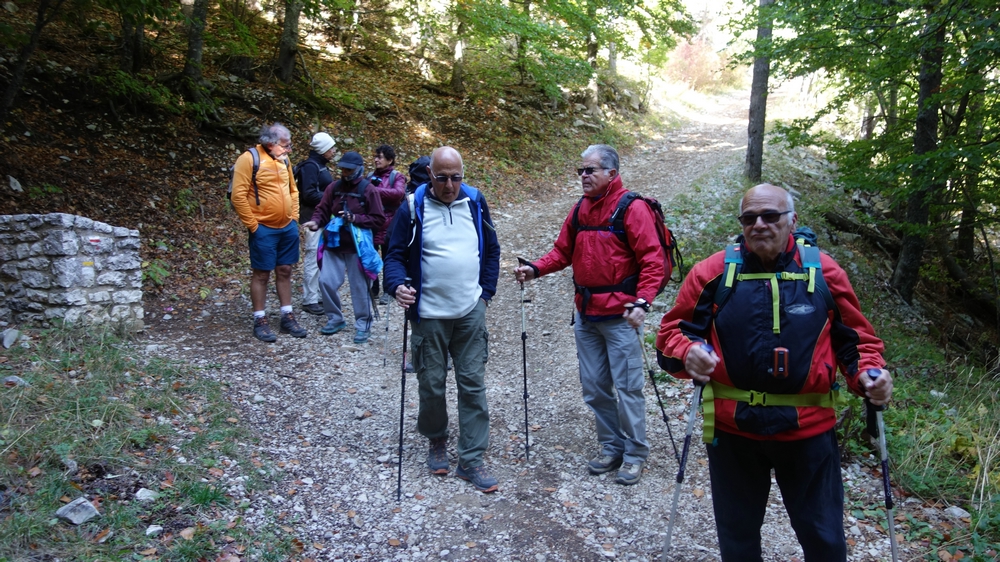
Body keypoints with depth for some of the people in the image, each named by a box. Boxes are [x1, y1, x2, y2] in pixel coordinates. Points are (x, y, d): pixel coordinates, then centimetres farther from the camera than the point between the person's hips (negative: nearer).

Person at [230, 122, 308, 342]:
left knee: (285, 271, 12)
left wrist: (294, 217, 10)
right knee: (261, 274, 3)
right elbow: (238, 196, -15)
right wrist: (252, 225, -14)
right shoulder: (249, 159, -13)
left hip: (288, 228, 6)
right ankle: (260, 321, 13)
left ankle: (287, 317, 21)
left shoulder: (283, 160, 8)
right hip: (264, 229, -6)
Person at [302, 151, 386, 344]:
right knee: (326, 281, 0)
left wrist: (355, 218, -16)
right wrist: (316, 221, -14)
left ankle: (363, 324, 17)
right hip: (333, 244, 4)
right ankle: (335, 319, 21)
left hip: (357, 246, -4)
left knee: (359, 287, 3)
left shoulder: (368, 190, -6)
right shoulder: (334, 187, 5)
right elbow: (323, 210, 7)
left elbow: (379, 220, -7)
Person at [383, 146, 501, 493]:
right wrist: (397, 285, -23)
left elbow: (491, 250, 12)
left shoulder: (475, 202, 2)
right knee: (432, 384, 9)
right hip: (429, 315, -2)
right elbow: (395, 254, -4)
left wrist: (486, 292, 7)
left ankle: (471, 460, 13)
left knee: (473, 384, 3)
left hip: (471, 312, 2)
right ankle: (436, 441, 36)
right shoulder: (413, 207, -6)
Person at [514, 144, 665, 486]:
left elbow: (653, 260, -14)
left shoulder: (631, 209, -10)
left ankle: (635, 454, 18)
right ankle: (611, 448, 29)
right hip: (585, 315, 7)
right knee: (594, 387, 13)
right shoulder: (580, 209, 10)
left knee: (627, 387, 2)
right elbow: (563, 251, 15)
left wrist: (642, 302, -24)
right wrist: (536, 269, -1)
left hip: (619, 316, -7)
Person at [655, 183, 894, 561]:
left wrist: (868, 373, -10)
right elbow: (673, 330, 0)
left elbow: (855, 338, 9)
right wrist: (688, 353, -21)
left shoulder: (825, 272, -2)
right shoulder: (713, 272, -5)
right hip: (732, 429, 0)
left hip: (808, 430, 0)